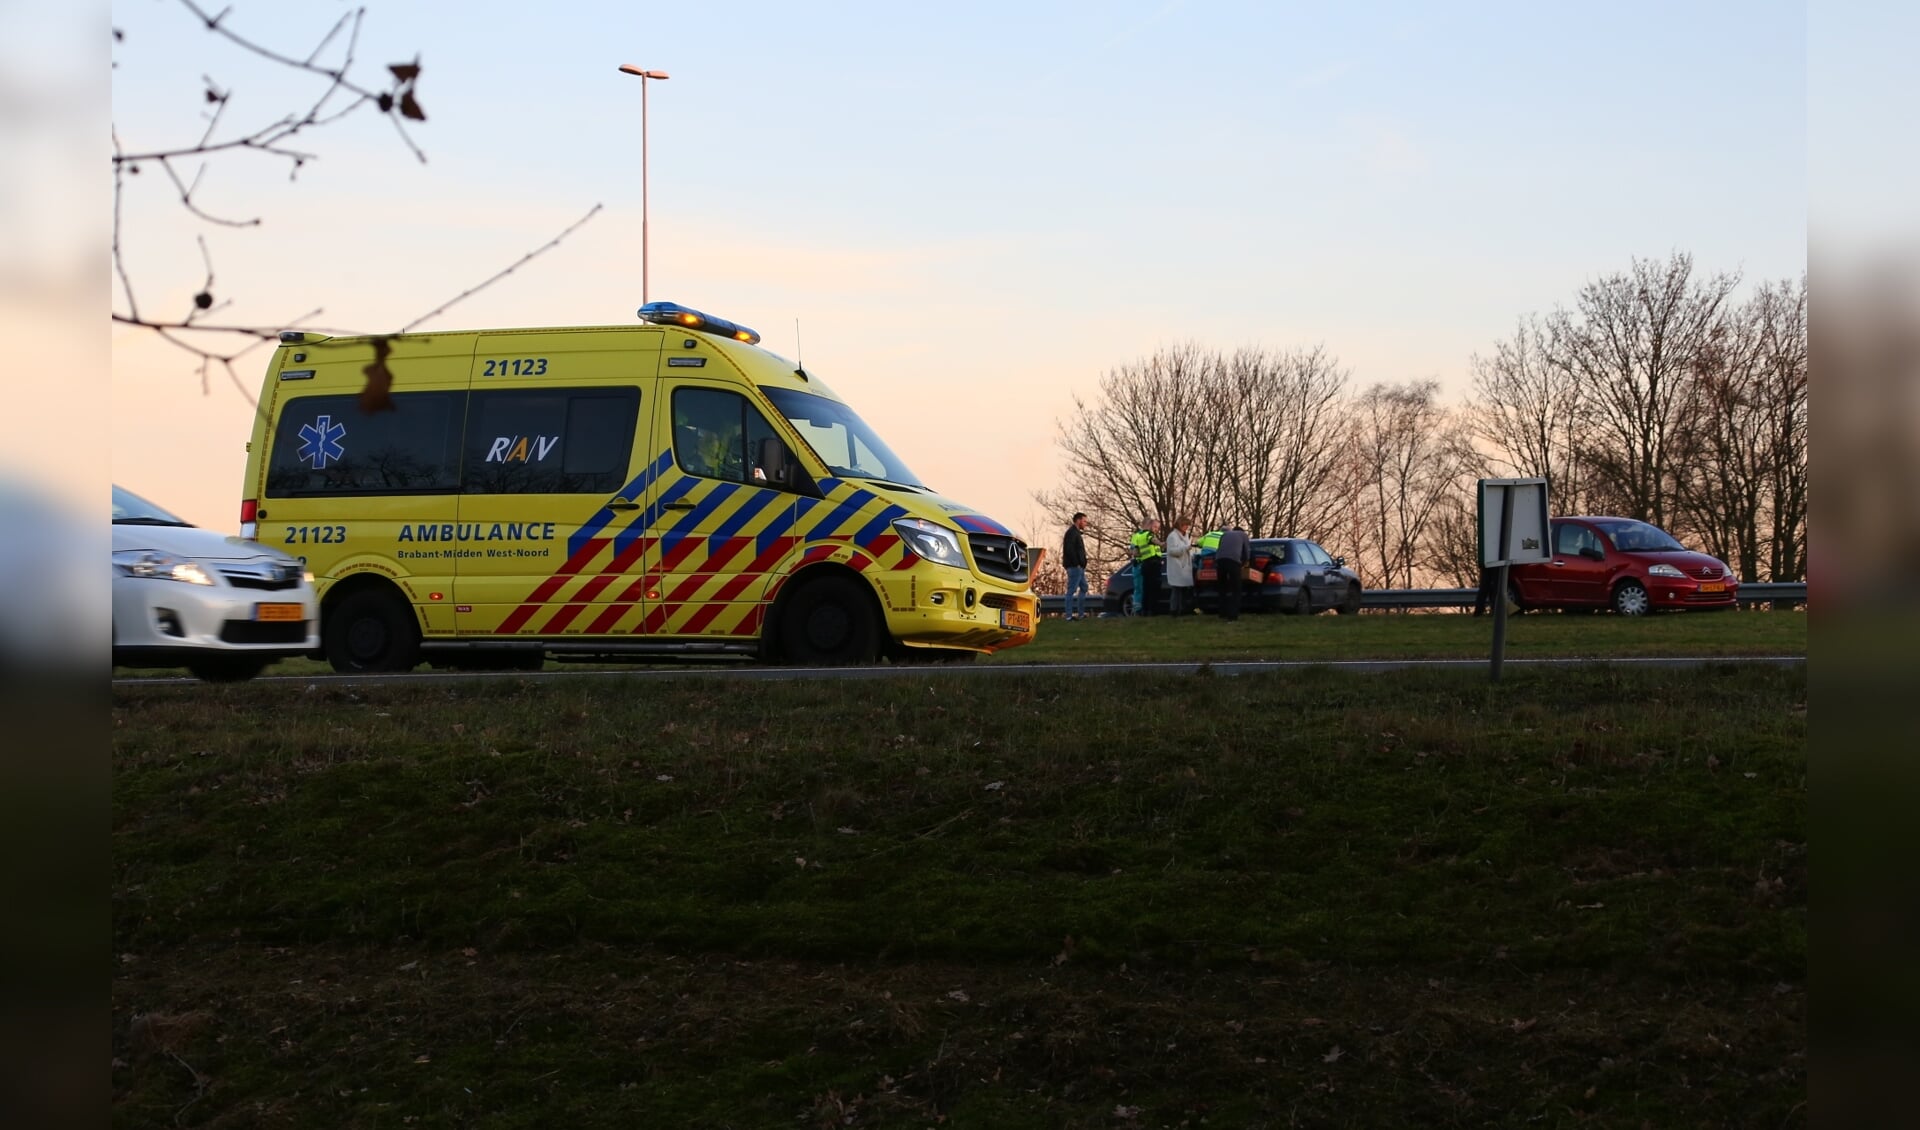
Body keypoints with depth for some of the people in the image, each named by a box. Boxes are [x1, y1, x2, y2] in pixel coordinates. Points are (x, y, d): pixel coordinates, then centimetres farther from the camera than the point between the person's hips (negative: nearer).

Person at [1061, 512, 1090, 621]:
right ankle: (1069, 615, -7)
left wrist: (1082, 564, 13)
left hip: (1079, 567, 11)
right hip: (1074, 567, -11)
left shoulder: (1076, 533, 20)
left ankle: (1080, 613, 20)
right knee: (1072, 590, -8)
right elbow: (1069, 550, -23)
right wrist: (1077, 563, -22)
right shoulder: (1072, 532, -13)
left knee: (1083, 588, 16)